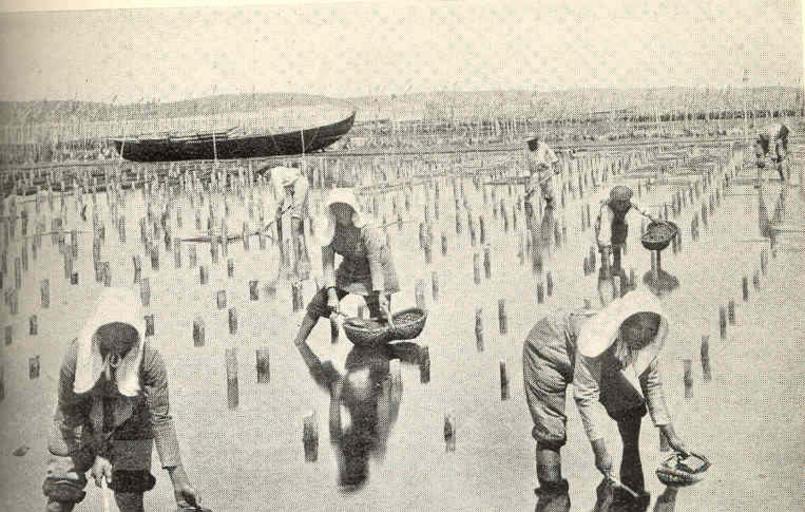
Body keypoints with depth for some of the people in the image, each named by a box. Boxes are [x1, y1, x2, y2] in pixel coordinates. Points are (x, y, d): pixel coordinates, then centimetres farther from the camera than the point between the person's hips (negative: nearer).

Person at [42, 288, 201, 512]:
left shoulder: (150, 360, -29)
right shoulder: (76, 355, -28)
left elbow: (161, 417, -24)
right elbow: (69, 413, -15)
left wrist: (178, 477, -28)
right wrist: (95, 454, -22)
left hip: (128, 429, 0)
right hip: (80, 433, 0)